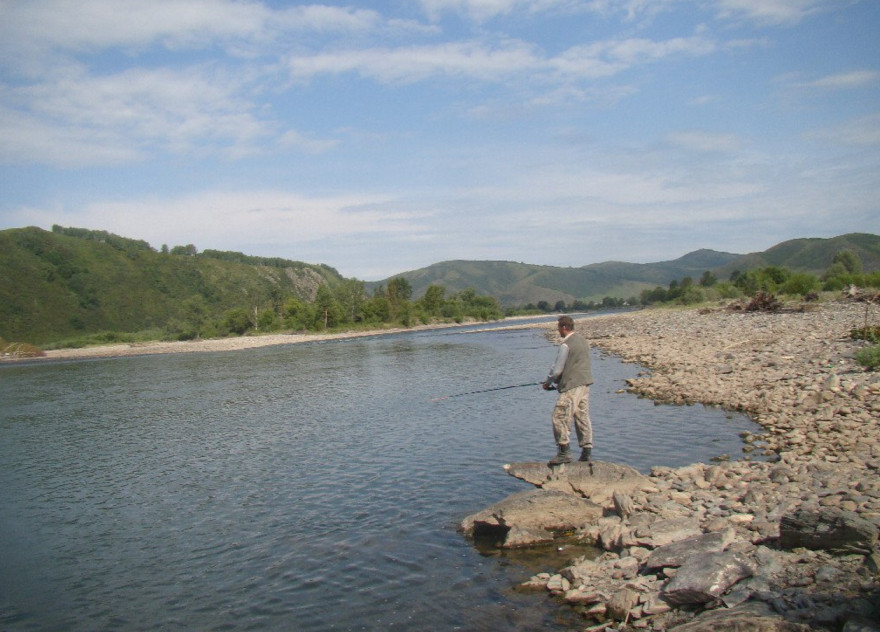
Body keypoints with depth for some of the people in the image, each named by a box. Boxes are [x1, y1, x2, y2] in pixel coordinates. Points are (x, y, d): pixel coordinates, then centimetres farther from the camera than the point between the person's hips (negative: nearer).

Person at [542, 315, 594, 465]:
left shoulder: (565, 345, -13)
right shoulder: (584, 341, 14)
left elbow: (557, 369, -11)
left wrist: (548, 382, 7)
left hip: (571, 387, -9)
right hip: (585, 385, 9)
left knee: (560, 417, -6)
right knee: (583, 416, 12)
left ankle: (564, 452, -8)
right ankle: (587, 451, 15)